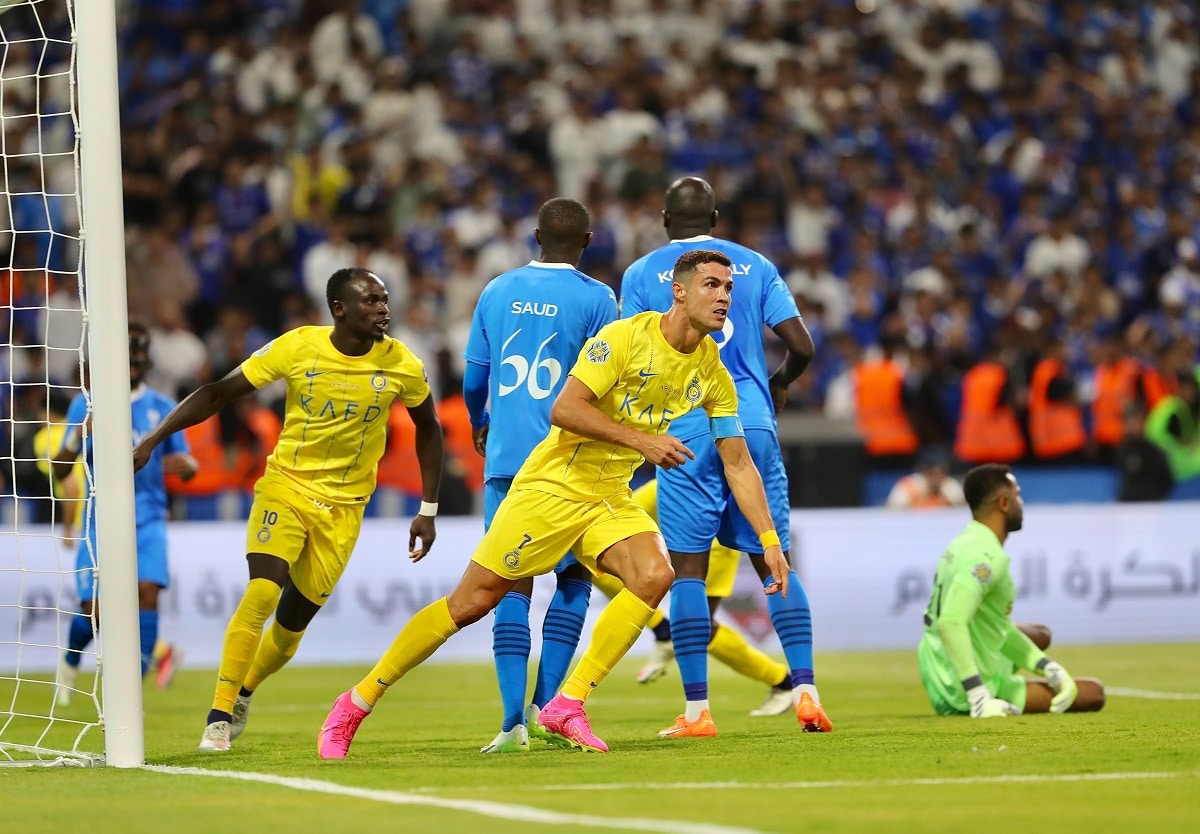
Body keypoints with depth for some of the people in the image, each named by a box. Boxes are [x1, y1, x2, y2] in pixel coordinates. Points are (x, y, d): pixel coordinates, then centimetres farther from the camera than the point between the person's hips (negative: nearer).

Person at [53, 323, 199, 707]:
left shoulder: (162, 408, 7)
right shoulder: (86, 405, 4)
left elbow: (186, 466, 8)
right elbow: (59, 472, 0)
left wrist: (185, 464, -17)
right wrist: (78, 436, -20)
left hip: (147, 519, 1)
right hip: (101, 519, -1)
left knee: (147, 590, -21)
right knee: (95, 610, -6)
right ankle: (71, 660, 30)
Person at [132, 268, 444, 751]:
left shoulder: (402, 365, -9)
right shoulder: (297, 348, -13)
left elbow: (428, 428, 9)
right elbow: (219, 393, -6)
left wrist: (428, 511, 6)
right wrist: (151, 441, -12)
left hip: (343, 507, 2)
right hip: (285, 485, -2)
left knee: (292, 623, 6)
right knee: (262, 593, -24)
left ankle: (244, 694, 36)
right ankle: (219, 716, -15)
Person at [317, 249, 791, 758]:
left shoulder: (713, 374, 1)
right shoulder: (625, 336, -17)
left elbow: (738, 463, 6)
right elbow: (564, 409, -24)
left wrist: (769, 540, 1)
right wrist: (642, 440, -28)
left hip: (611, 499, 6)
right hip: (553, 484, -6)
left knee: (655, 575, -23)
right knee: (471, 602, -4)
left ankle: (567, 706, -16)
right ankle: (358, 702, 9)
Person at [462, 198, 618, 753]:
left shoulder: (497, 292, 8)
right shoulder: (594, 299, -3)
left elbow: (473, 380, 14)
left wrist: (480, 427, 33)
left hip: (505, 458, 3)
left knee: (512, 584, 3)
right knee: (574, 578, 12)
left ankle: (514, 720, -7)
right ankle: (545, 704, 1)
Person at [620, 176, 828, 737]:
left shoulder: (641, 274, 5)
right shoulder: (754, 266, 11)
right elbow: (801, 346, 5)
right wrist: (779, 383, 26)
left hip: (686, 433, -2)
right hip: (753, 426, 2)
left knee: (688, 568, 0)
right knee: (774, 561, 9)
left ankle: (696, 710, -4)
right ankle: (805, 689, -1)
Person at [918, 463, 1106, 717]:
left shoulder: (966, 544, 9)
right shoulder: (987, 556, -21)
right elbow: (951, 623, -34)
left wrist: (1049, 668, 9)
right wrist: (979, 698, -36)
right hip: (963, 694, -9)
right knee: (1093, 693, -1)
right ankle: (982, 703, -3)